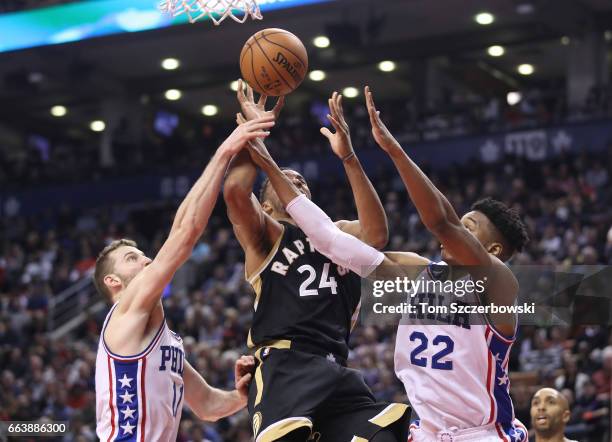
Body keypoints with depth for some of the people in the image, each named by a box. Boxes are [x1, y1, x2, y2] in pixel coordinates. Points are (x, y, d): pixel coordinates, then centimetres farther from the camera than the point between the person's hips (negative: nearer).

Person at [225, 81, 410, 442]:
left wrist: (349, 157, -1)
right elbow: (235, 191, -8)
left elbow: (376, 235, 4)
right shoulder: (265, 234, 14)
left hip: (337, 372, 5)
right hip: (284, 368, -5)